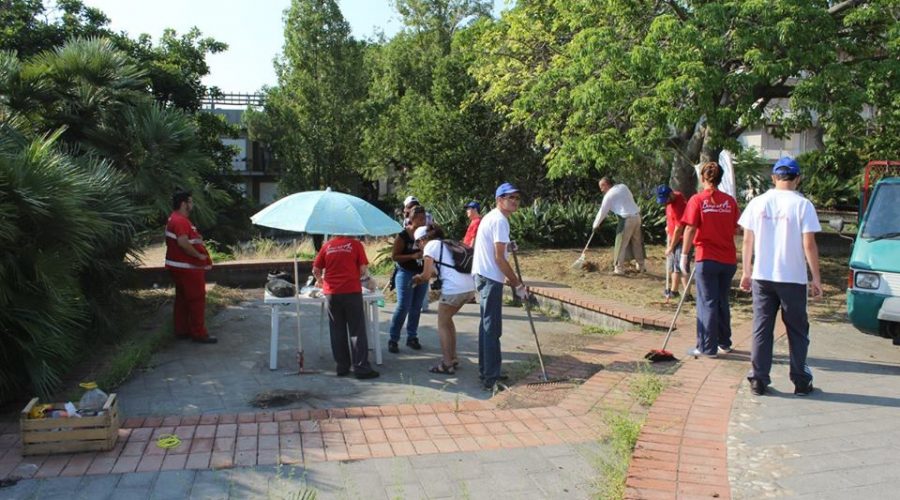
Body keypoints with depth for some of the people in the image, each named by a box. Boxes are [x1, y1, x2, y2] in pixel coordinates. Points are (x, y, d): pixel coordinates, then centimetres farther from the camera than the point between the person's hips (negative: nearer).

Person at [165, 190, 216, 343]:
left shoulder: (174, 219, 15)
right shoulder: (181, 221, -20)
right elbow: (183, 242, -33)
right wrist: (200, 256, -23)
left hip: (180, 267, 11)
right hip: (188, 268, -11)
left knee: (182, 299, 15)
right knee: (197, 300, -4)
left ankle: (182, 330, 22)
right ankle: (199, 333, 1)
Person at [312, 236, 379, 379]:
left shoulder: (327, 245, 8)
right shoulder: (355, 244, 1)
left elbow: (316, 270, 9)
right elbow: (363, 269, -5)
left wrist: (320, 281, 29)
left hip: (331, 293, 3)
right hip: (352, 292, -3)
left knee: (337, 331, 10)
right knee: (357, 331, 2)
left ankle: (342, 367, 14)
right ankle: (361, 368, 0)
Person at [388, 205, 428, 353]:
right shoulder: (403, 235, -12)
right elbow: (394, 256, -13)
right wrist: (413, 256, -24)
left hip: (422, 274, 5)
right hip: (406, 274, -5)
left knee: (416, 308, 10)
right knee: (403, 307, -8)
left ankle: (412, 337, 21)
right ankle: (393, 339, 1)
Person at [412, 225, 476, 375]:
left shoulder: (430, 246, 2)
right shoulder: (446, 244, 25)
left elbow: (426, 275, -1)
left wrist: (418, 278, 20)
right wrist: (423, 277, 34)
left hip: (454, 289, -8)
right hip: (470, 287, 8)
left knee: (442, 324, 10)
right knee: (447, 320, 24)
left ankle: (447, 365, 11)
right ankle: (453, 358, 28)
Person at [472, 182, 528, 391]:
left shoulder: (491, 217, 16)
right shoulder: (500, 220, -16)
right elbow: (499, 258, -20)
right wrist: (518, 284, -16)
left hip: (483, 276, 11)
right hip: (491, 279, -11)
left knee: (487, 325, 17)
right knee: (492, 328, -8)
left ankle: (486, 371, 26)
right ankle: (491, 379, -6)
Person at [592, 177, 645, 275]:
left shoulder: (609, 196, -5)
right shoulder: (623, 186, 11)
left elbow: (602, 212, -1)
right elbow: (630, 198, 18)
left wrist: (596, 225, 12)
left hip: (626, 219, -7)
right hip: (637, 216, 7)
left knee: (621, 244, 3)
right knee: (637, 242, 18)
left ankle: (619, 268, 5)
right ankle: (641, 266, 27)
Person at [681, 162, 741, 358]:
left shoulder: (697, 200, -8)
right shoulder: (730, 201, 2)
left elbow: (690, 230, -12)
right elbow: (736, 229, 6)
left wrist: (684, 256, -7)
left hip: (707, 259, -4)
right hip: (728, 259, 4)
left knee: (707, 303, 2)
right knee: (723, 301, 17)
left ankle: (707, 347, 5)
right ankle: (724, 343, 27)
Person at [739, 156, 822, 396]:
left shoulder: (757, 203, 1)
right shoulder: (803, 205, -8)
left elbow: (748, 240, 4)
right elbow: (809, 245, -10)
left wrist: (745, 271, 13)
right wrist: (816, 278, -2)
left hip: (762, 277, 2)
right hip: (793, 278, -2)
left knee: (761, 329, 10)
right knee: (797, 331, 12)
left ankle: (758, 380, 11)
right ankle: (801, 381, 17)